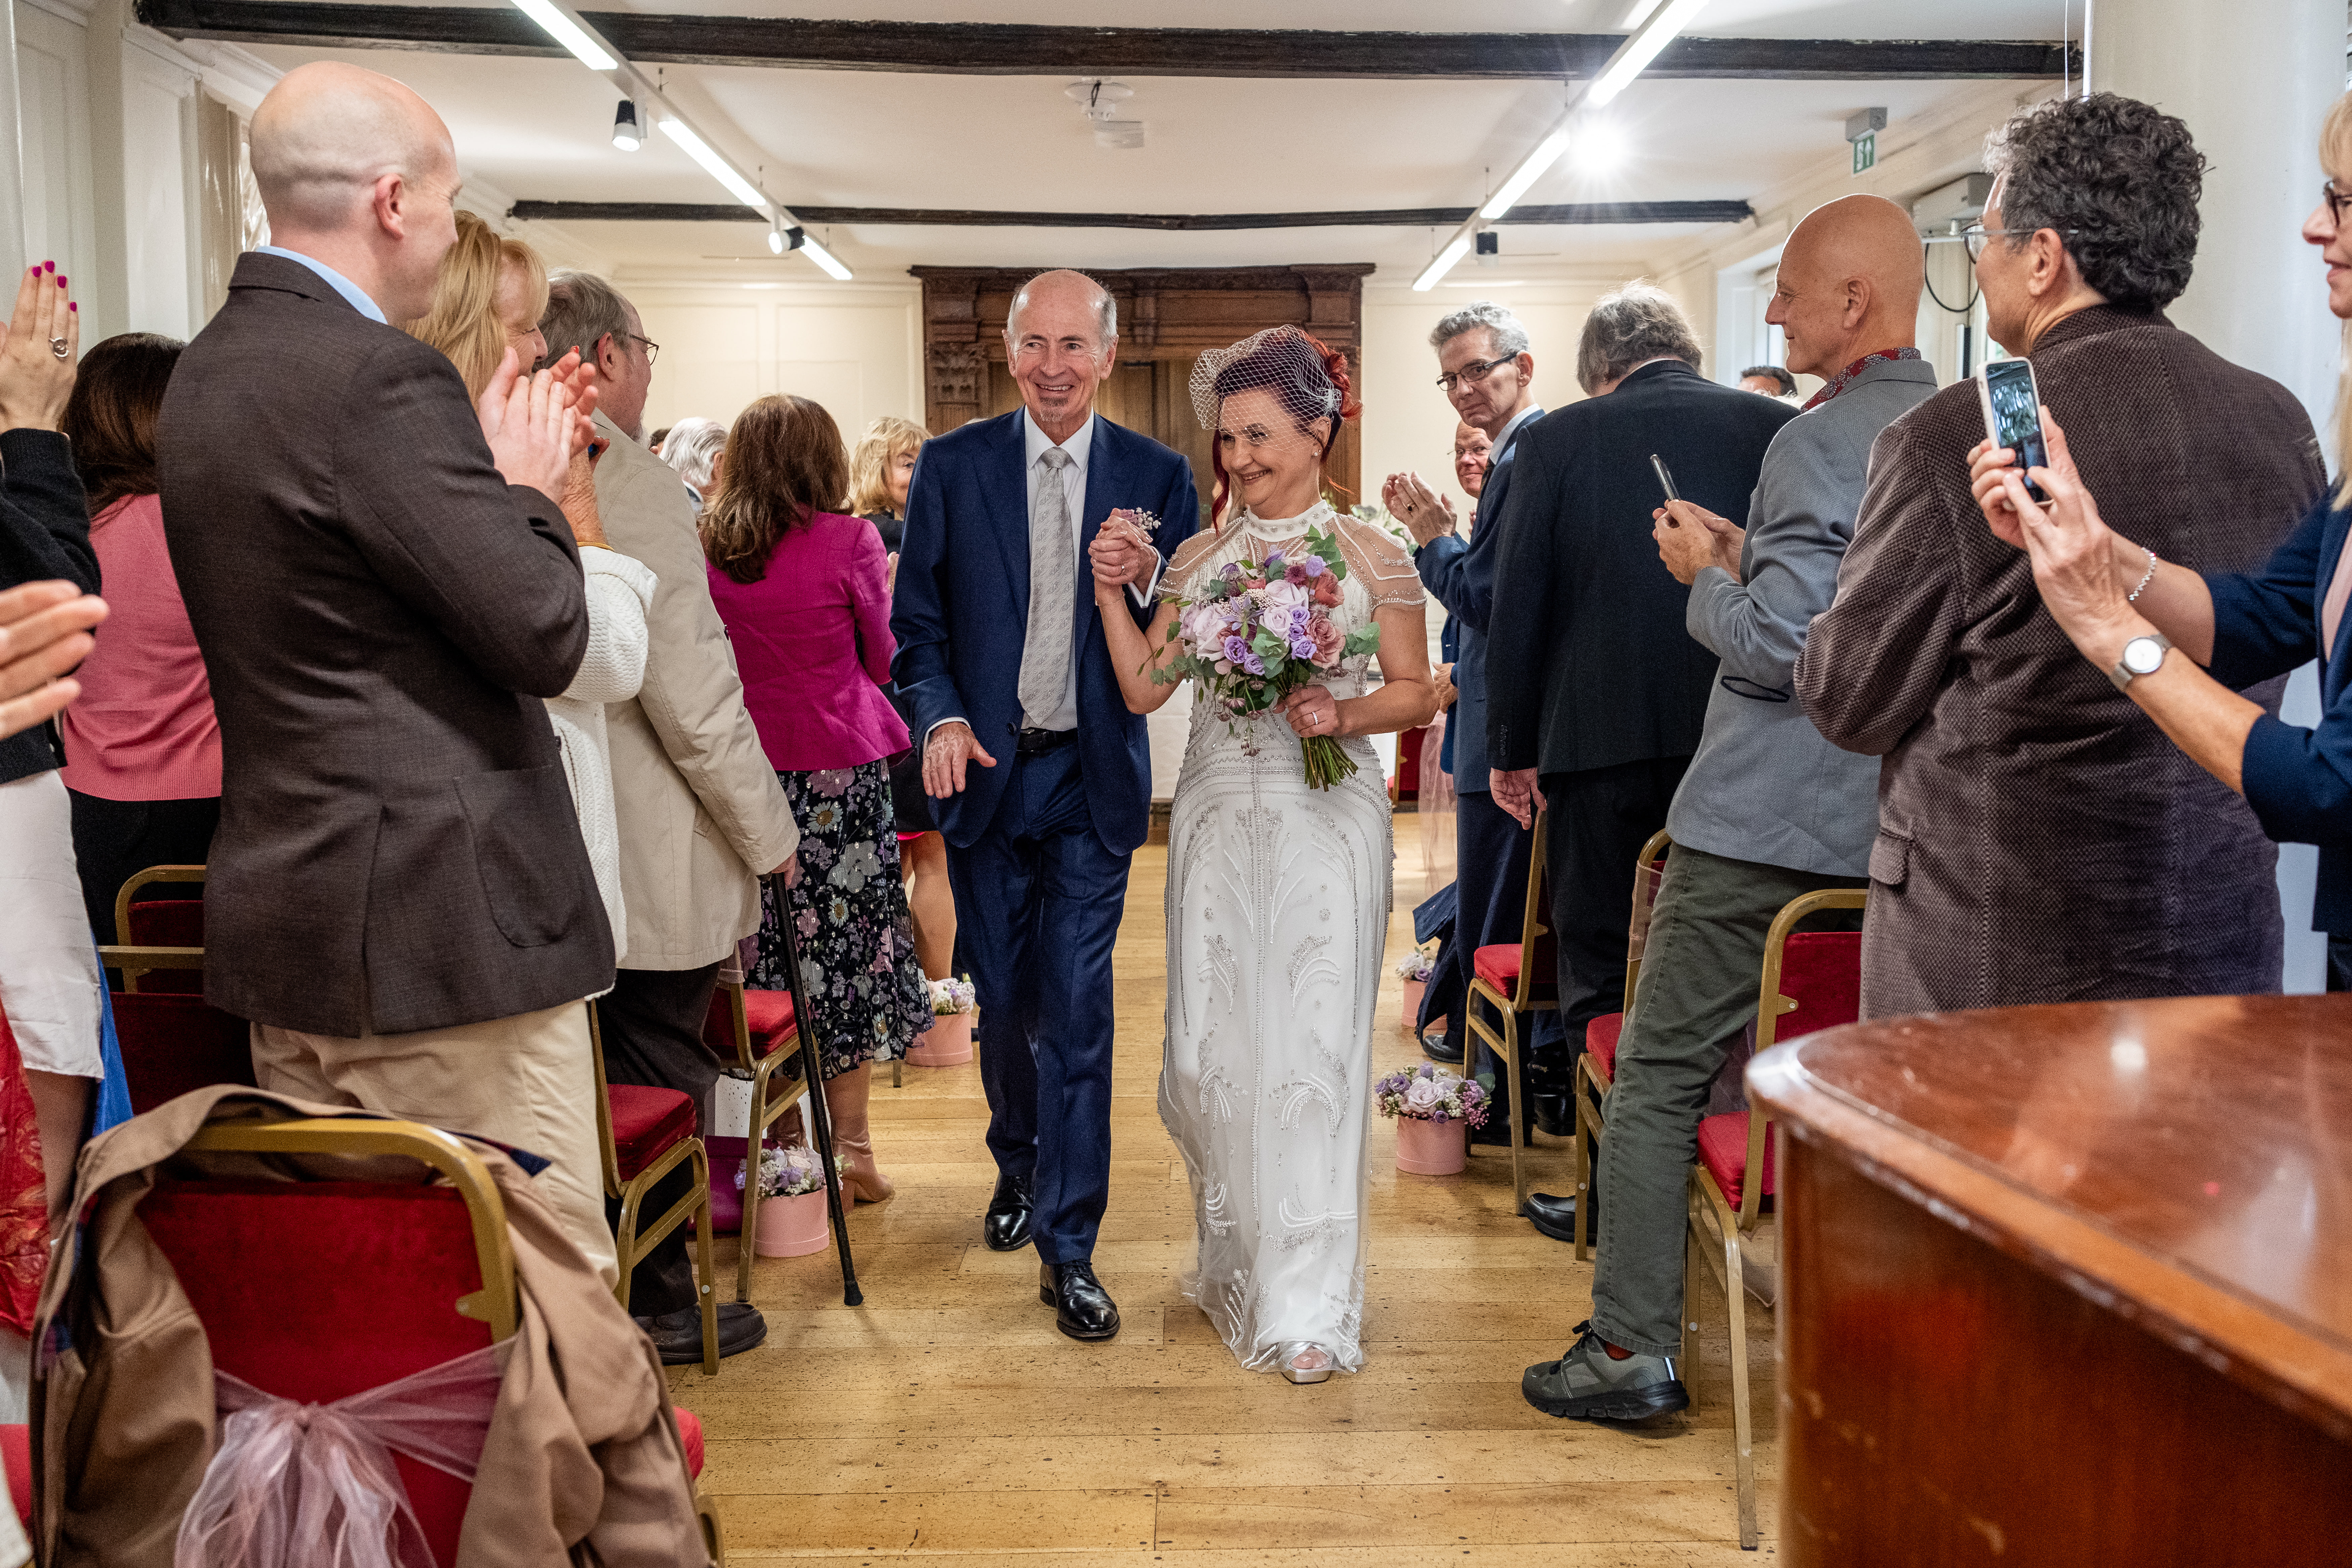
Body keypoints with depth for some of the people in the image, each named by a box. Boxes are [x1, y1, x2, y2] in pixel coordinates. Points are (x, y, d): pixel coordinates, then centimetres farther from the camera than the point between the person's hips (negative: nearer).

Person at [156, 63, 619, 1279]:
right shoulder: (377, 377, -17)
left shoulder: (206, 371, 12)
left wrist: (490, 470, 13)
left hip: (280, 912, 10)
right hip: (435, 923, -10)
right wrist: (526, 487, 0)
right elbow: (544, 634, -17)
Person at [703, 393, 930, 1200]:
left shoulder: (704, 546, 1)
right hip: (840, 768, -3)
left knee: (765, 952, 11)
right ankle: (850, 1144, 11)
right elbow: (886, 660, 1)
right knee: (847, 948, 6)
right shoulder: (849, 542, -9)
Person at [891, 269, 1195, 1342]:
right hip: (986, 768, 2)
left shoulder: (1157, 478, 0)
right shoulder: (951, 466, 0)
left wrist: (1148, 585, -20)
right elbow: (918, 624, 1)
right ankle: (1017, 1166, 43)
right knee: (1003, 1001, 15)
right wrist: (941, 720, -15)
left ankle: (1068, 1251, 7)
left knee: (1077, 1011, -3)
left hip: (1094, 778, -1)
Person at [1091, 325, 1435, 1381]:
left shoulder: (1369, 556, 1)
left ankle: (1307, 1304, 9)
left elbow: (1416, 693, 2)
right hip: (1217, 818, 4)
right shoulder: (1199, 557, 10)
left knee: (1312, 1046, -2)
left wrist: (1344, 713, -16)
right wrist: (1109, 592, -4)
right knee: (1210, 1045, 6)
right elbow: (1143, 689, 6)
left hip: (1327, 819, -3)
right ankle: (1240, 1261, 29)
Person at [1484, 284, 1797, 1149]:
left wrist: (1511, 748, 7)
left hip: (1603, 743, -2)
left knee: (1602, 980, 8)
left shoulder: (1558, 439, -1)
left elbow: (1517, 606, -1)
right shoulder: (1780, 428, 4)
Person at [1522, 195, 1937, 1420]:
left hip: (1768, 831, -8)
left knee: (1658, 1079, 2)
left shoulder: (1822, 444, -15)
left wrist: (1706, 574, -3)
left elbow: (1776, 644, -21)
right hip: (1893, 827, 9)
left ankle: (1634, 1353, 8)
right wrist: (1749, 557, 14)